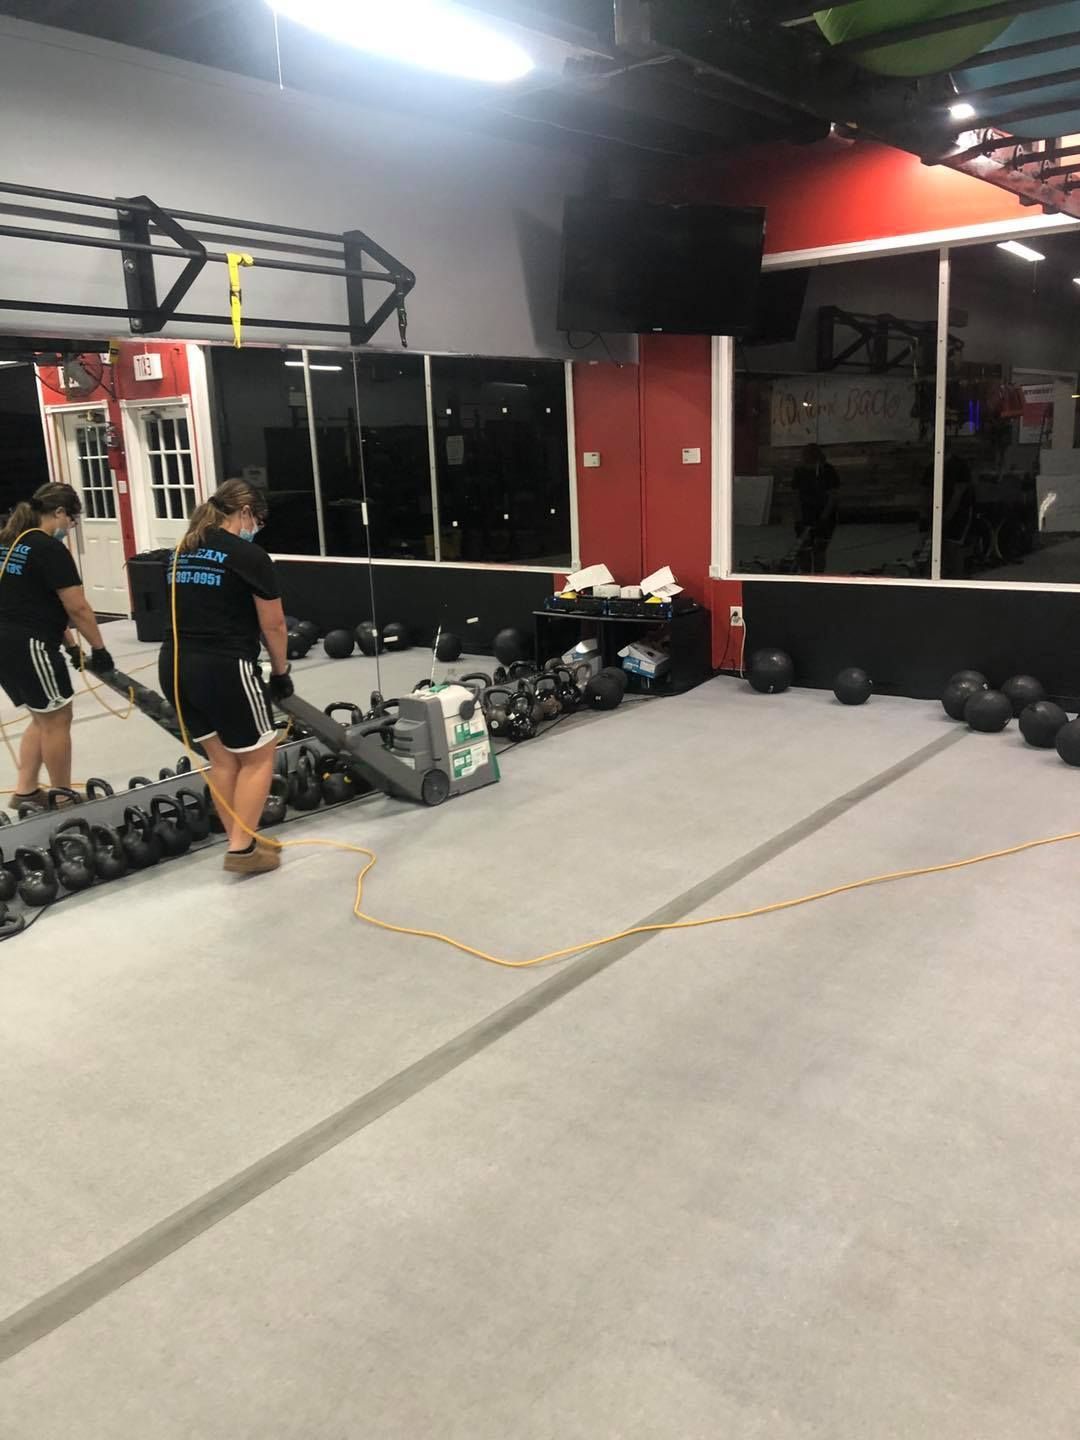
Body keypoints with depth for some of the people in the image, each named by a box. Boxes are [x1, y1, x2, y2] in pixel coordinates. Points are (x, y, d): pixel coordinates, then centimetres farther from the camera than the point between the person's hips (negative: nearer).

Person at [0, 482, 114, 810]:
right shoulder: (50, 549, -14)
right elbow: (77, 608, -16)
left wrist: (69, 644, 22)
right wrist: (99, 650, -5)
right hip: (29, 646, -9)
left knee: (43, 718, 20)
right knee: (57, 720, 5)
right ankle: (63, 797, 16)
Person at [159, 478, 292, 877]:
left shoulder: (182, 552, 15)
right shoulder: (249, 556, -6)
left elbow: (191, 611, 17)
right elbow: (273, 625, -3)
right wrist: (280, 672, 11)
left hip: (174, 665, 8)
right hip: (223, 668, -7)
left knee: (221, 757, 18)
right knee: (258, 756, 8)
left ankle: (242, 840, 24)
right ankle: (242, 849, 6)